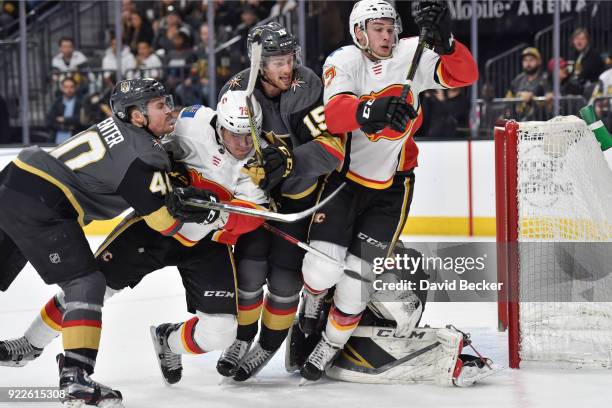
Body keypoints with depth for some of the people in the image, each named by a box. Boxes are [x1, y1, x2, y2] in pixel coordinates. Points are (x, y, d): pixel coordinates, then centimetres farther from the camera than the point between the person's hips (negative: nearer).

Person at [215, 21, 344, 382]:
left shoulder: (309, 87, -22)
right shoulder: (238, 91, -14)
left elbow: (332, 148, -26)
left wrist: (287, 161, -38)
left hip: (302, 193, -2)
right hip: (257, 190, 2)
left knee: (285, 276, -2)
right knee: (249, 267, -6)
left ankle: (268, 346, 20)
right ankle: (242, 339, 18)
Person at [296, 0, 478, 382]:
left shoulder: (410, 56, -8)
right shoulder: (343, 61, -15)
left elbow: (464, 75, -19)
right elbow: (335, 113, -34)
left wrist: (443, 41, -38)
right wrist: (373, 110, -54)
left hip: (390, 185, 2)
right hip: (342, 175, -2)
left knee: (357, 273, 0)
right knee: (325, 265, -13)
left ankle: (331, 344, 23)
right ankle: (311, 302, 24)